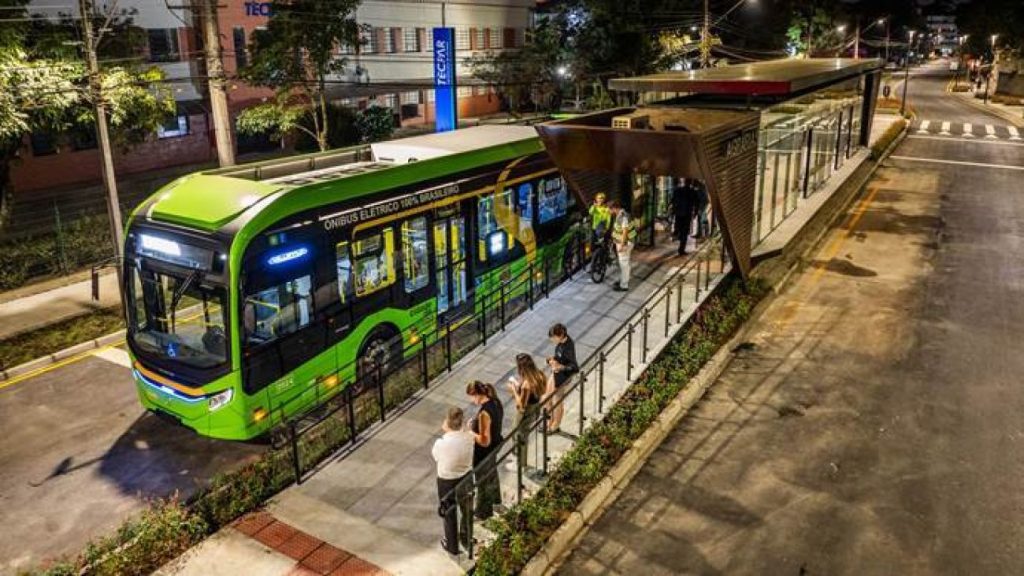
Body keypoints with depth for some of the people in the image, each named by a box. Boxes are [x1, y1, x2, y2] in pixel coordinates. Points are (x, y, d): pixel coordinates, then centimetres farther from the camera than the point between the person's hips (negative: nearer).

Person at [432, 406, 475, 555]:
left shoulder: (442, 442, -31)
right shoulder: (469, 437, -21)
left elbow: (435, 455, -8)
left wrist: (445, 432, -8)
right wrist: (450, 431, -3)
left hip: (447, 481, -3)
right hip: (466, 477, 3)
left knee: (449, 514, 21)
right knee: (466, 509, 28)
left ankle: (452, 546, 41)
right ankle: (466, 539, 50)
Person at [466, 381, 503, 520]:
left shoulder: (484, 413, -36)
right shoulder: (496, 402, -9)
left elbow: (484, 441, -31)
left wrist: (470, 432, -20)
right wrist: (476, 422, 1)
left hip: (484, 452, -9)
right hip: (496, 444, 9)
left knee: (482, 480, 15)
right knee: (491, 472, 33)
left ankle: (483, 511, 36)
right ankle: (494, 498, 58)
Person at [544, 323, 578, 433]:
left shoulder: (568, 348, -32)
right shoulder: (562, 341, -8)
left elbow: (575, 368, -30)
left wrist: (561, 367, -42)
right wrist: (553, 359, -6)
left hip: (562, 378, -8)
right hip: (555, 374, 8)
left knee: (557, 402, 14)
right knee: (548, 399, 22)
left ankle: (555, 426, 37)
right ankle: (550, 422, 43)